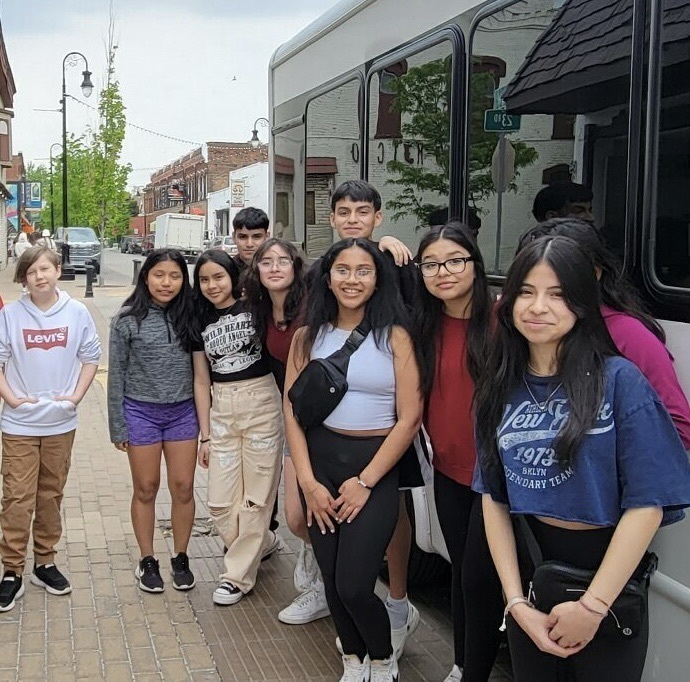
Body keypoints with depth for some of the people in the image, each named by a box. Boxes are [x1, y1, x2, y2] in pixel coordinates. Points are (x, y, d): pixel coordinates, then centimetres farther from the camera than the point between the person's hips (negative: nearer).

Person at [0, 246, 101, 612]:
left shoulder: (77, 312, -2)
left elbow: (91, 357, 5)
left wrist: (77, 395, -5)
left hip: (61, 421, 2)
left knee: (51, 494, 13)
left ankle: (45, 562, 26)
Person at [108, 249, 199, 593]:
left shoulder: (188, 316, 0)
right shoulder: (128, 319, -6)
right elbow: (117, 374, -2)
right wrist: (118, 426, -3)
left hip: (183, 412, 2)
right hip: (141, 412, -2)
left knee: (183, 488, 6)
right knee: (146, 489, 9)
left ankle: (180, 559, 23)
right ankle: (147, 561, 24)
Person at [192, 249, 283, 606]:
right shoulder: (201, 321, 9)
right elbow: (202, 382, 12)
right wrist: (205, 435, 10)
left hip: (261, 405, -5)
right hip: (221, 411, 5)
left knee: (255, 496, 0)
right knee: (219, 503, 4)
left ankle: (238, 574, 15)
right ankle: (263, 542, 32)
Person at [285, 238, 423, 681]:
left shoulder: (395, 337, -6)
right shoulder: (308, 337, 4)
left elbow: (410, 419, -9)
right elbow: (293, 411, 3)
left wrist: (364, 482, -11)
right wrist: (307, 482, -6)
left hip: (375, 465, -3)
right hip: (320, 461, 4)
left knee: (354, 586, -8)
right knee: (331, 580, 9)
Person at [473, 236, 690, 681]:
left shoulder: (618, 380, -14)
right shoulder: (501, 389, -1)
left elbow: (647, 503, -16)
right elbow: (494, 497, -2)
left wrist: (592, 606, -17)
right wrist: (517, 603, -11)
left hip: (606, 578, -4)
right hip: (529, 573, 4)